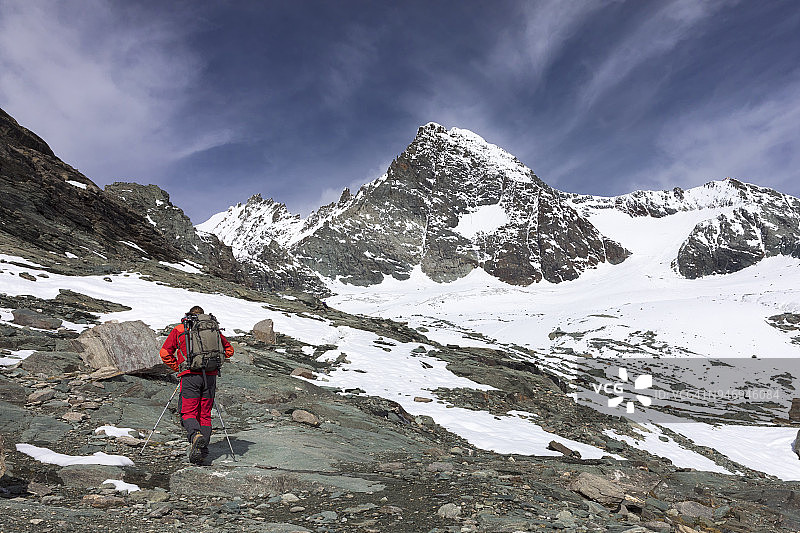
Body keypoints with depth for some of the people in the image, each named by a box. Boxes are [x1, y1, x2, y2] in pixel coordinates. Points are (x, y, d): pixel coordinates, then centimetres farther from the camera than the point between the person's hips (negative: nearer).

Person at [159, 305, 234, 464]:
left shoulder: (179, 329, 7)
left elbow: (165, 353, 3)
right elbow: (229, 350, 17)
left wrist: (178, 367, 14)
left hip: (190, 375, -2)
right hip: (210, 376, 3)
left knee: (188, 412, 3)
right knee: (205, 414, 10)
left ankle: (195, 435, -25)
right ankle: (202, 450, 6)